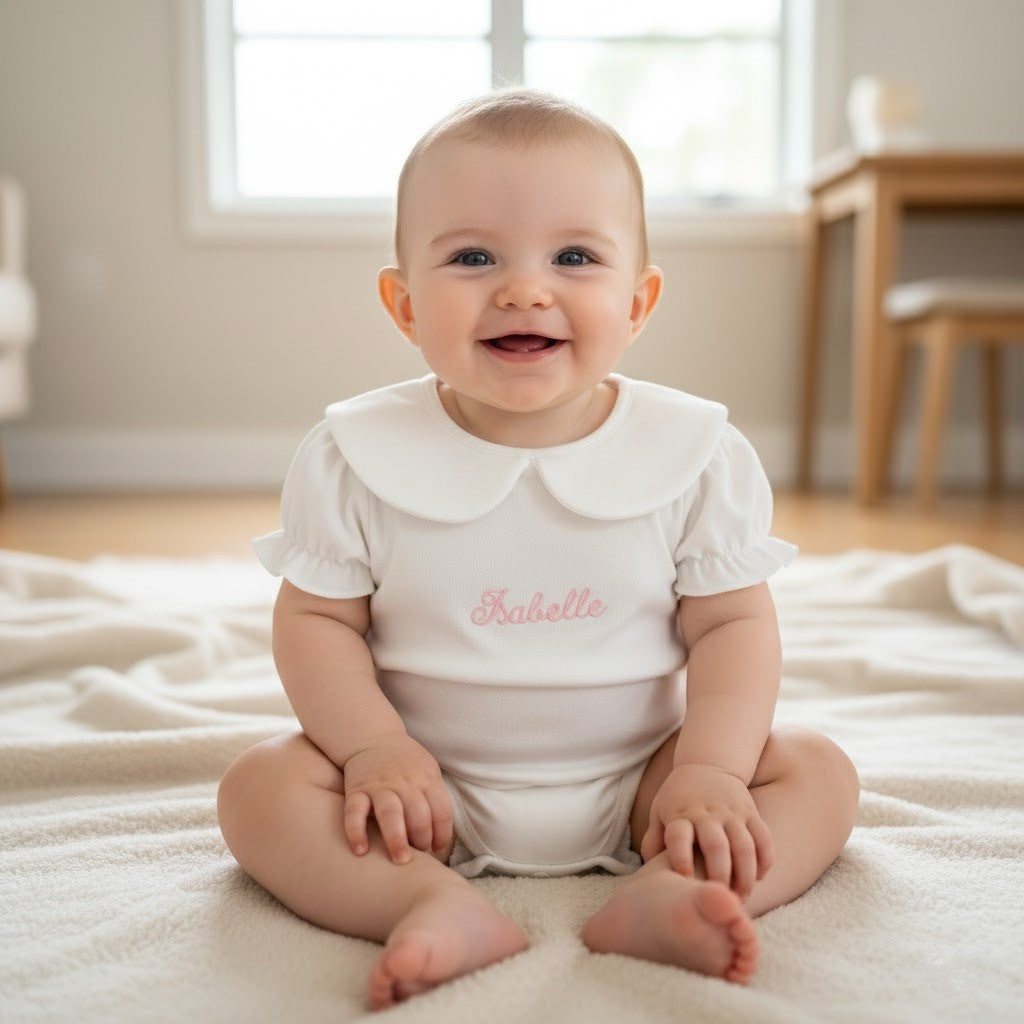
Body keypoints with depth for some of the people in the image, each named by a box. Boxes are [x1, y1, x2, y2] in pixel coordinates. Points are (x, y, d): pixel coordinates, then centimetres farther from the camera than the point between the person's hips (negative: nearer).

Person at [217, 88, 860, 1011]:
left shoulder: (699, 454, -9)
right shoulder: (357, 456, -9)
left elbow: (733, 624, -6)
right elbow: (317, 619, -4)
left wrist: (709, 769, -19)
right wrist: (375, 748, -19)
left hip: (635, 778, 1)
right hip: (431, 788, 0)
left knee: (819, 772, -14)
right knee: (260, 786, -19)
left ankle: (663, 895, -32)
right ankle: (439, 905, -32)